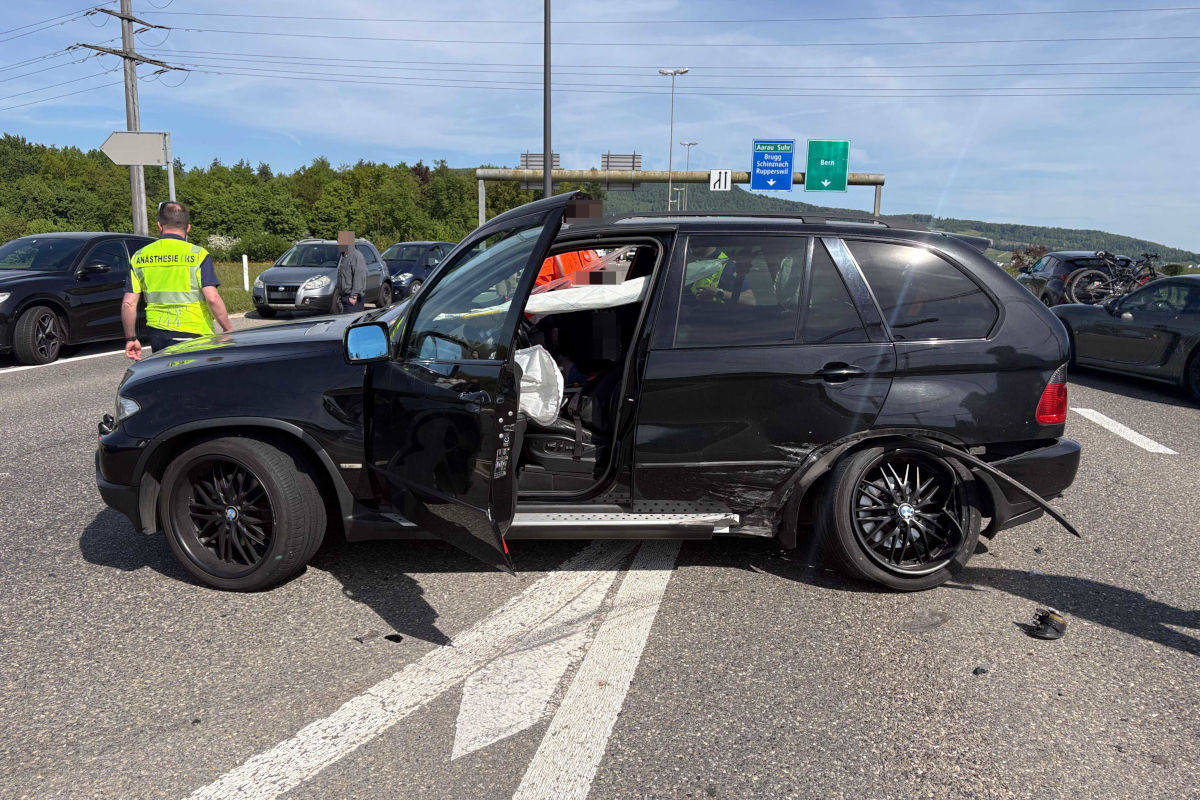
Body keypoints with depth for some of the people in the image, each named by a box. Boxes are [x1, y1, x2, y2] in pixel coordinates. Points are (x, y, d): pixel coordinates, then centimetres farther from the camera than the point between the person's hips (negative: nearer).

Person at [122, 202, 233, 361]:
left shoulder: (139, 257, 6)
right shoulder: (198, 255, -6)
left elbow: (128, 304, 5)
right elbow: (213, 299, -15)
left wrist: (131, 339, 15)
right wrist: (228, 330, -4)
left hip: (157, 336, 4)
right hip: (192, 335, -4)